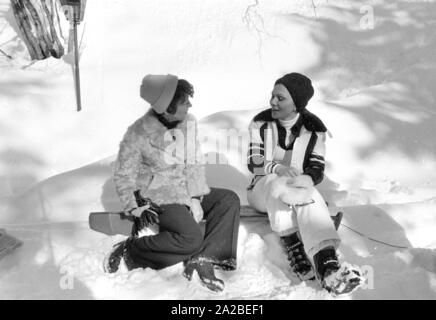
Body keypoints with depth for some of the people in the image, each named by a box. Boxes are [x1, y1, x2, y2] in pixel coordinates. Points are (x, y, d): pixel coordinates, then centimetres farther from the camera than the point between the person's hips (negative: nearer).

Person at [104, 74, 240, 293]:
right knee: (191, 238, -26)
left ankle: (203, 259, -16)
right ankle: (130, 251, -12)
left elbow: (194, 164, 6)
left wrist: (196, 197, -7)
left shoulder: (189, 123, -1)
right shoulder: (138, 135, -17)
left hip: (186, 193, 7)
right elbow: (123, 176, -8)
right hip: (158, 198, -7)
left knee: (229, 199, -9)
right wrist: (137, 208, -17)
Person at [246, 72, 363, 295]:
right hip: (263, 188, 0)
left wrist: (301, 180, -32)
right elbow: (254, 163, -10)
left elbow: (317, 172, -8)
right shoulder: (261, 123, -2)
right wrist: (277, 168, -31)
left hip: (300, 188, 0)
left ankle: (327, 263, -57)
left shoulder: (314, 129, -2)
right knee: (278, 186, -37)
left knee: (312, 199, -36)